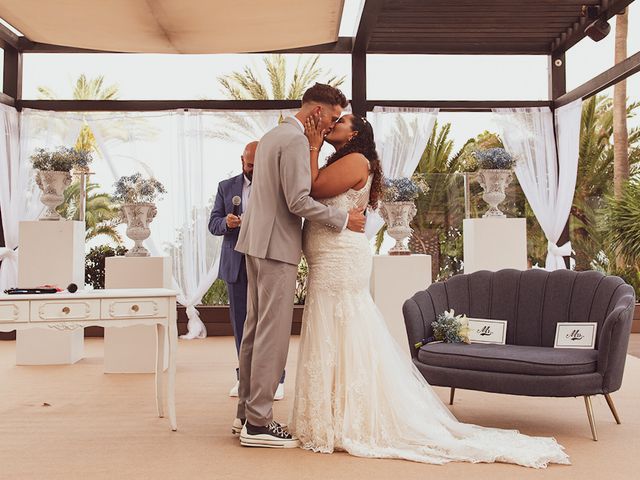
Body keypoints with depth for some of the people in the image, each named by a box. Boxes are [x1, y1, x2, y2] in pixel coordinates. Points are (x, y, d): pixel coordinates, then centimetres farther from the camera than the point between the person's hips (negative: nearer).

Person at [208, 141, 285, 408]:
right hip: (237, 264, 3)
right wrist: (226, 222, -16)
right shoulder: (226, 187, 11)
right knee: (240, 321, 7)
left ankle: (276, 378, 4)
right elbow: (213, 223, 7)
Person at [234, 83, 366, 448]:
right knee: (273, 333, -6)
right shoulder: (296, 140, -14)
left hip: (257, 243, 10)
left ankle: (248, 410, 22)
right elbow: (298, 201, -20)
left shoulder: (271, 136, 17)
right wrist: (343, 219, -12)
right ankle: (258, 423, 0)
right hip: (277, 245, -10)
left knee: (255, 329, 13)